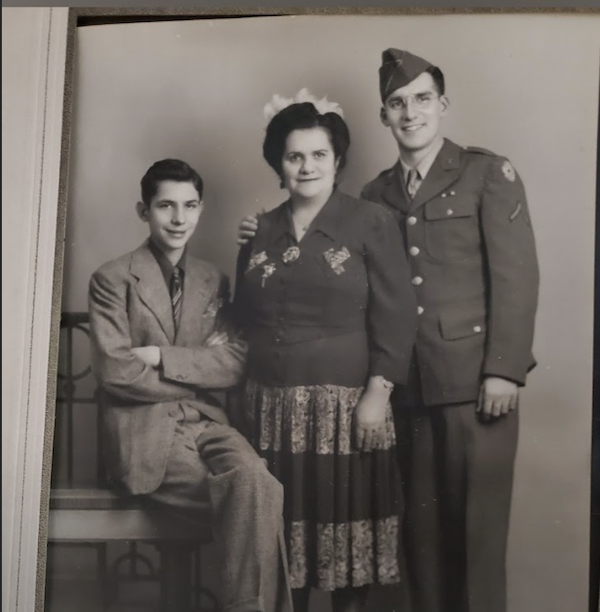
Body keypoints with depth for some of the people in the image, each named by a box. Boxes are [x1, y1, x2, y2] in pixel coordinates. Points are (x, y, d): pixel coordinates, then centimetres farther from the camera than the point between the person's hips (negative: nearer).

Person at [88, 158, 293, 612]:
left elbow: (235, 365, 1)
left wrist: (162, 357, -11)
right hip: (146, 432, -3)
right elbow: (116, 371, -9)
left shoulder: (214, 281, 14)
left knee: (255, 481, -29)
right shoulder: (112, 279, 2)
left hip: (207, 423, 4)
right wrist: (200, 371, -5)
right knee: (259, 492, -25)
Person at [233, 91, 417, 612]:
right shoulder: (260, 230, 11)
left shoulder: (371, 222, -1)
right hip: (273, 405, 4)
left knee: (346, 521, 4)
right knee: (284, 525, 9)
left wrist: (377, 394, -13)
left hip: (345, 403, -3)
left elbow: (395, 316, -7)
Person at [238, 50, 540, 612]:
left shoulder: (487, 173, 2)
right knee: (420, 521, 9)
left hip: (474, 378, -4)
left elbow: (517, 275, -5)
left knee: (475, 520, 1)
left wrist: (503, 370, -12)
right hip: (408, 384, 4)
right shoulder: (376, 195, 14)